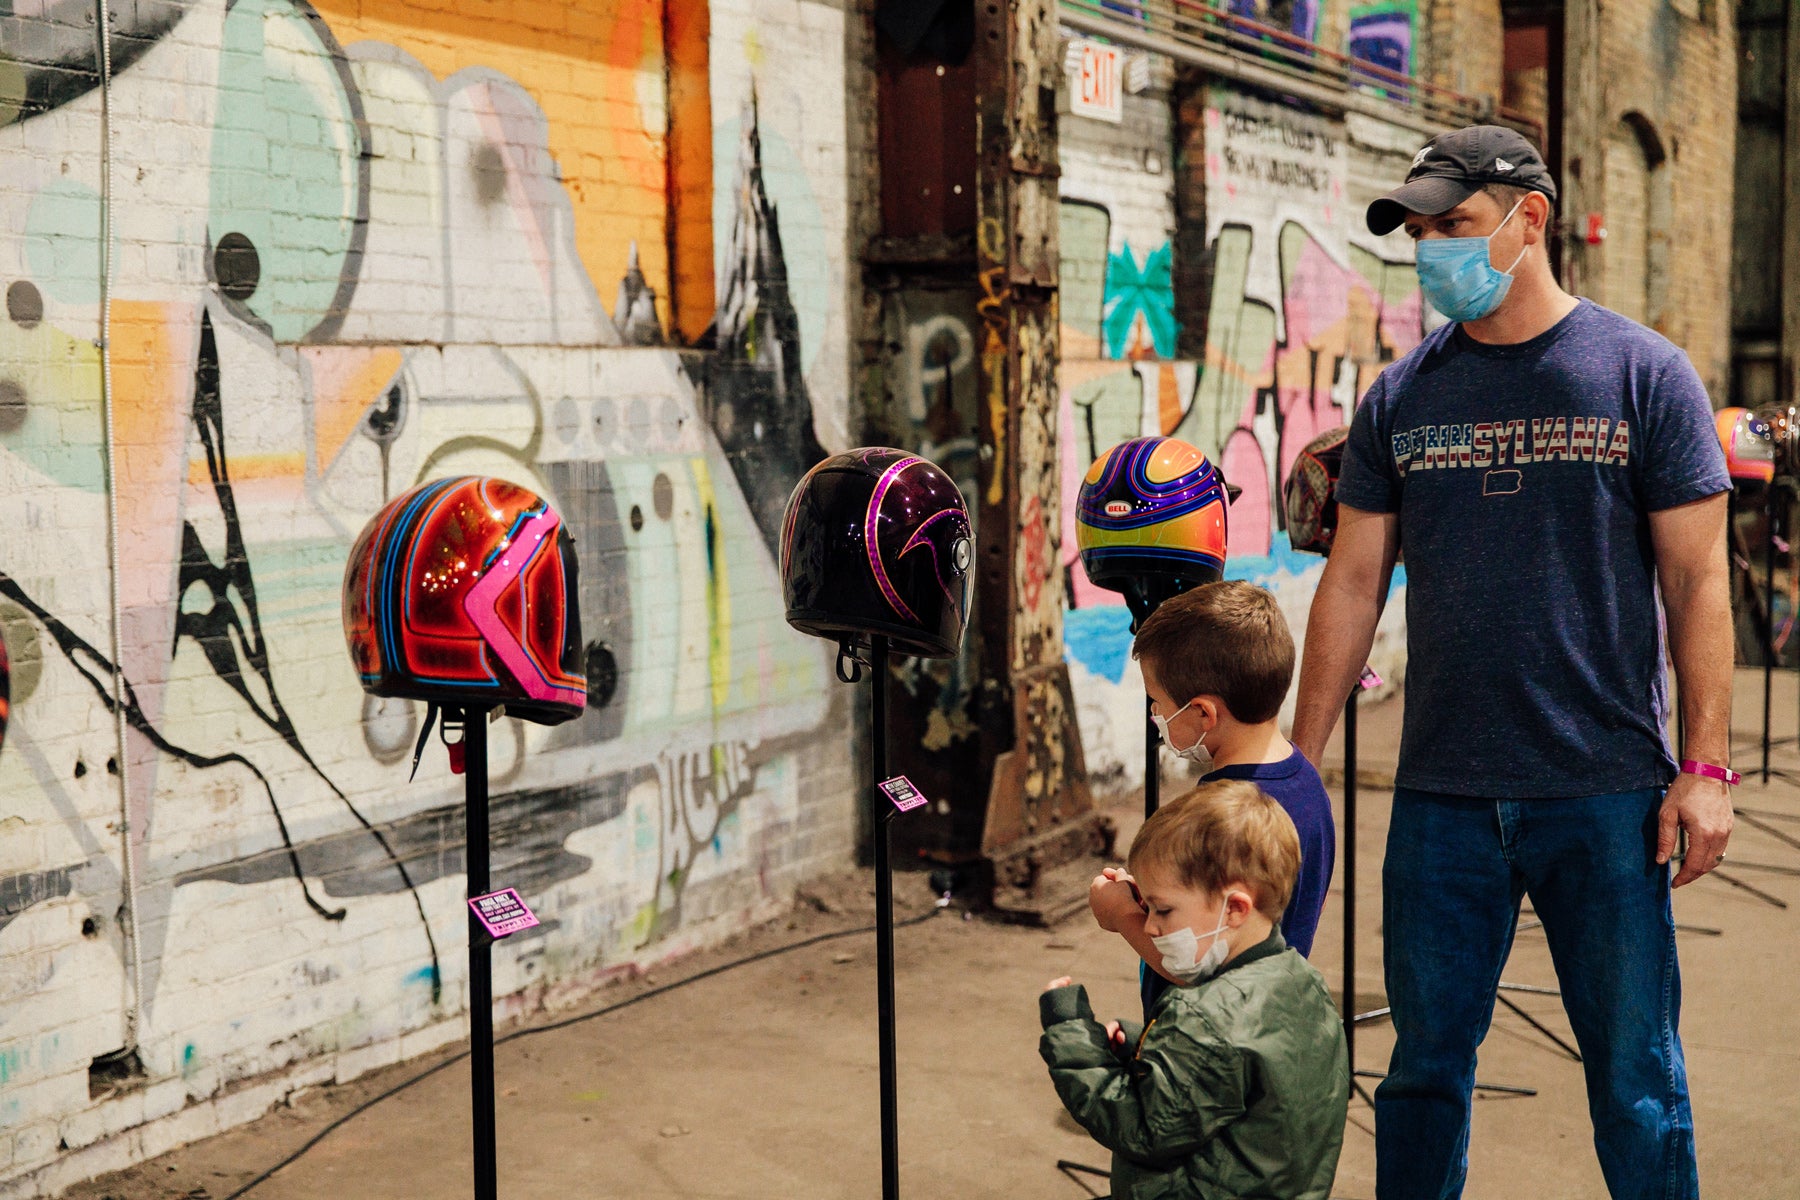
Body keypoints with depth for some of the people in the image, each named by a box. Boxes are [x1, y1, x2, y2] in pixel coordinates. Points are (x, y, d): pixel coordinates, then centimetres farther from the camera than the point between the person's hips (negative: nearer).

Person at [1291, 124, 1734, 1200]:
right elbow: (1353, 587, 10)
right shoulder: (1400, 399, 7)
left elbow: (1697, 582, -2)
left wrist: (1706, 766, -8)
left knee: (1635, 1078, 6)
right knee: (1427, 1064, 11)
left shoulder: (1645, 375, -1)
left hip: (1606, 792, -3)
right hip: (1442, 795, 3)